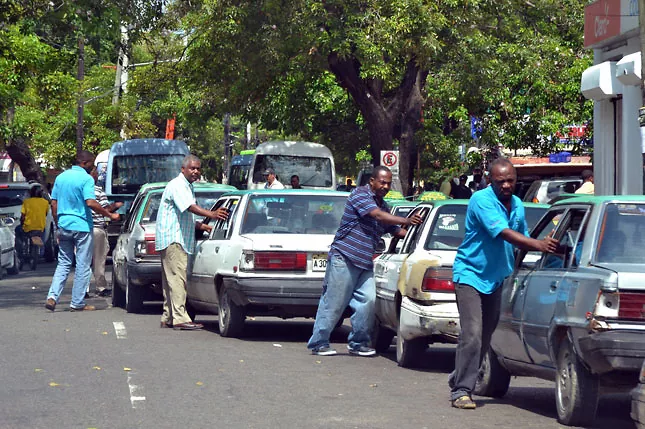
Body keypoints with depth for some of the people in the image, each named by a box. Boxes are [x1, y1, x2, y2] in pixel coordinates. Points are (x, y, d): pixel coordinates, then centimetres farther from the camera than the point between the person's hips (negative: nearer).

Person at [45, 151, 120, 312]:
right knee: (83, 266, 3)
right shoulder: (86, 179, -11)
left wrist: (58, 226, 18)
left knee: (63, 263, 12)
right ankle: (77, 303, 5)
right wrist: (110, 215, -14)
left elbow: (54, 205, 11)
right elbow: (91, 203, -22)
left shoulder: (61, 177, 10)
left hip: (64, 226, 6)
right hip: (81, 226, -6)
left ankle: (53, 296, -4)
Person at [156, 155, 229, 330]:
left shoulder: (188, 187, 21)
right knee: (177, 278, -15)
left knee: (172, 279, 12)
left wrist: (203, 227, 16)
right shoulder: (177, 185, -12)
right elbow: (190, 207, -30)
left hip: (180, 240, 11)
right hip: (172, 238, -11)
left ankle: (168, 318, 17)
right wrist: (211, 215, -43)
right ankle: (180, 318, -20)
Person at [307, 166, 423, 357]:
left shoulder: (383, 206, 20)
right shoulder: (360, 194, -7)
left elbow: (396, 231, 25)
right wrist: (406, 221, -30)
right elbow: (377, 216, -21)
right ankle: (318, 344, 2)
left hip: (364, 263, 8)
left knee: (367, 301, -6)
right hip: (344, 258, -8)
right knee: (334, 303, -5)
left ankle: (358, 343, 5)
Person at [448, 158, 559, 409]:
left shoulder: (517, 205, 7)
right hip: (470, 273, -7)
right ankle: (461, 391, -11)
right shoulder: (482, 200, -17)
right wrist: (539, 244, -37)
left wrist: (544, 244, -3)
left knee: (486, 336, 11)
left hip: (496, 278, 7)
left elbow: (522, 241, 16)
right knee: (472, 334, -16)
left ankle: (459, 379, 26)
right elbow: (505, 234, -28)